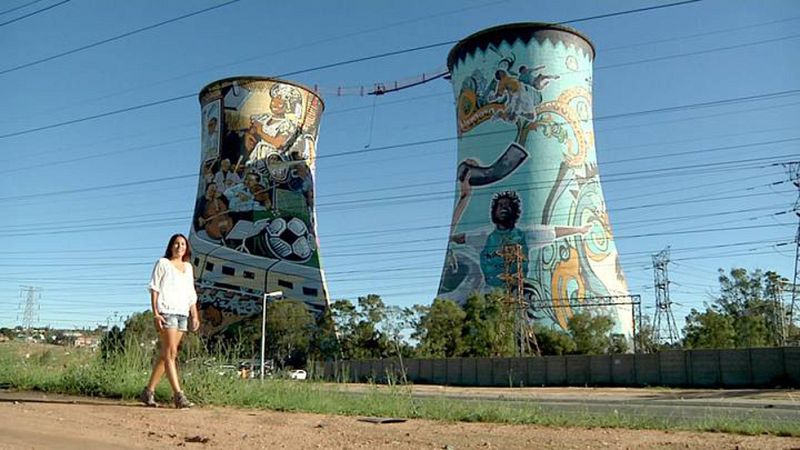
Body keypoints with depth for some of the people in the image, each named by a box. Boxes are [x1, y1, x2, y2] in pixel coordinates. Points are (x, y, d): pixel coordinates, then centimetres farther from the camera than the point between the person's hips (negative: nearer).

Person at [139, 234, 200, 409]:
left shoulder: (188, 267, 19)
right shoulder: (163, 263, 4)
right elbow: (154, 288, -2)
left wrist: (195, 315, 13)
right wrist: (155, 313, -11)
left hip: (182, 314, 6)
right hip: (166, 312, -6)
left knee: (165, 355, 7)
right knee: (170, 353, -12)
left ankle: (148, 392, 16)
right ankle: (178, 395, -15)